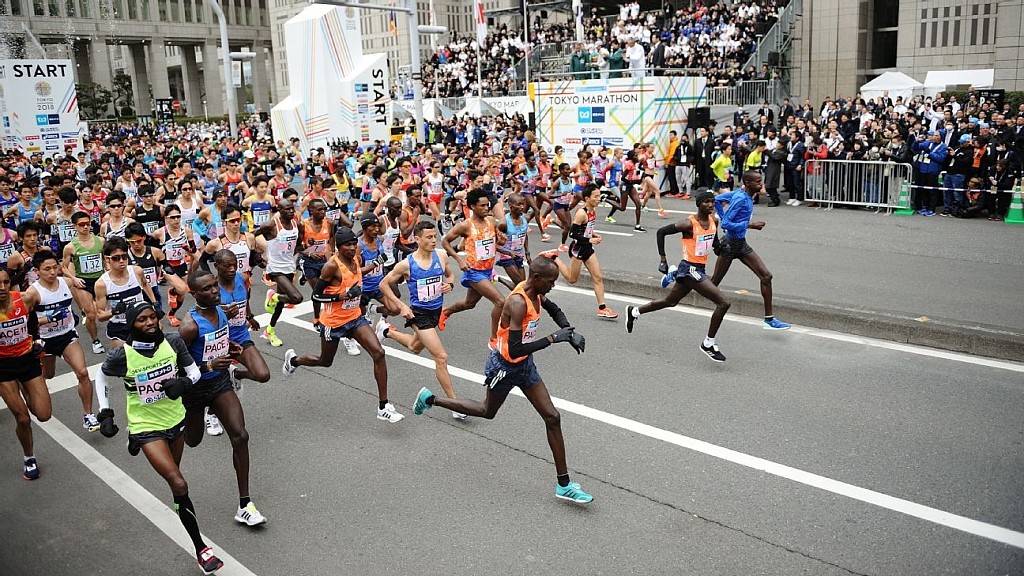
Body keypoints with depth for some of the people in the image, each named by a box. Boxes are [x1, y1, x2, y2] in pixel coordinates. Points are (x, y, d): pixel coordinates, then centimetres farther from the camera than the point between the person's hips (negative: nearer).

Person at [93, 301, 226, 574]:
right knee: (179, 484, -13)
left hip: (175, 419, 4)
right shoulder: (122, 355, -19)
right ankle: (201, 549, -5)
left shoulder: (173, 342, -14)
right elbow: (101, 377, 2)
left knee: (173, 476, 25)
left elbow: (194, 371, -1)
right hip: (146, 427, -4)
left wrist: (184, 383, -23)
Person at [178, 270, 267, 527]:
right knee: (192, 440, 19)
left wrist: (231, 348, 1)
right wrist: (209, 365, -33)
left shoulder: (221, 311, -4)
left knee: (240, 436, -9)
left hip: (221, 382, 5)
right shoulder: (190, 325, -25)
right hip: (195, 387, -4)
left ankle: (244, 506, -3)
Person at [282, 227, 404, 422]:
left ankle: (383, 407, -8)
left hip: (355, 318, 5)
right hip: (333, 322, -5)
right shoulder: (332, 265, -22)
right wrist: (344, 295, -27)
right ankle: (293, 360, 50)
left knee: (379, 353, -13)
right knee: (325, 362, 16)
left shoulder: (356, 259, -1)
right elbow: (316, 295, -20)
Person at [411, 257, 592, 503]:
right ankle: (430, 399, 39)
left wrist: (570, 332, 2)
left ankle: (564, 485, 9)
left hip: (525, 365, 7)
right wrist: (552, 338, -36)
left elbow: (553, 309, 19)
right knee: (488, 411, 18)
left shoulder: (536, 293, -5)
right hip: (504, 367, -7)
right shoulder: (518, 303, -32)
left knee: (552, 417, 2)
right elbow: (514, 350, -37)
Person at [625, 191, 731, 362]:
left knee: (670, 302, 23)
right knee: (723, 303, -14)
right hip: (690, 269, -9)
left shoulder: (713, 222, 5)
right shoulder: (689, 224, -18)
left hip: (699, 270, 9)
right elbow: (661, 231, -13)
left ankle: (634, 311, 40)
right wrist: (663, 260, -14)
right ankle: (708, 344, -1)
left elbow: (715, 242, 25)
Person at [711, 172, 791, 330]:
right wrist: (750, 225, -25)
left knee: (766, 276, 0)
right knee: (713, 283, 6)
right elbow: (725, 225, -25)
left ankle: (769, 319, 5)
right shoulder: (740, 199, -22)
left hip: (741, 244, 9)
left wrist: (723, 217, 15)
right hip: (730, 244, -9)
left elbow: (717, 199, 14)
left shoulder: (743, 194, 3)